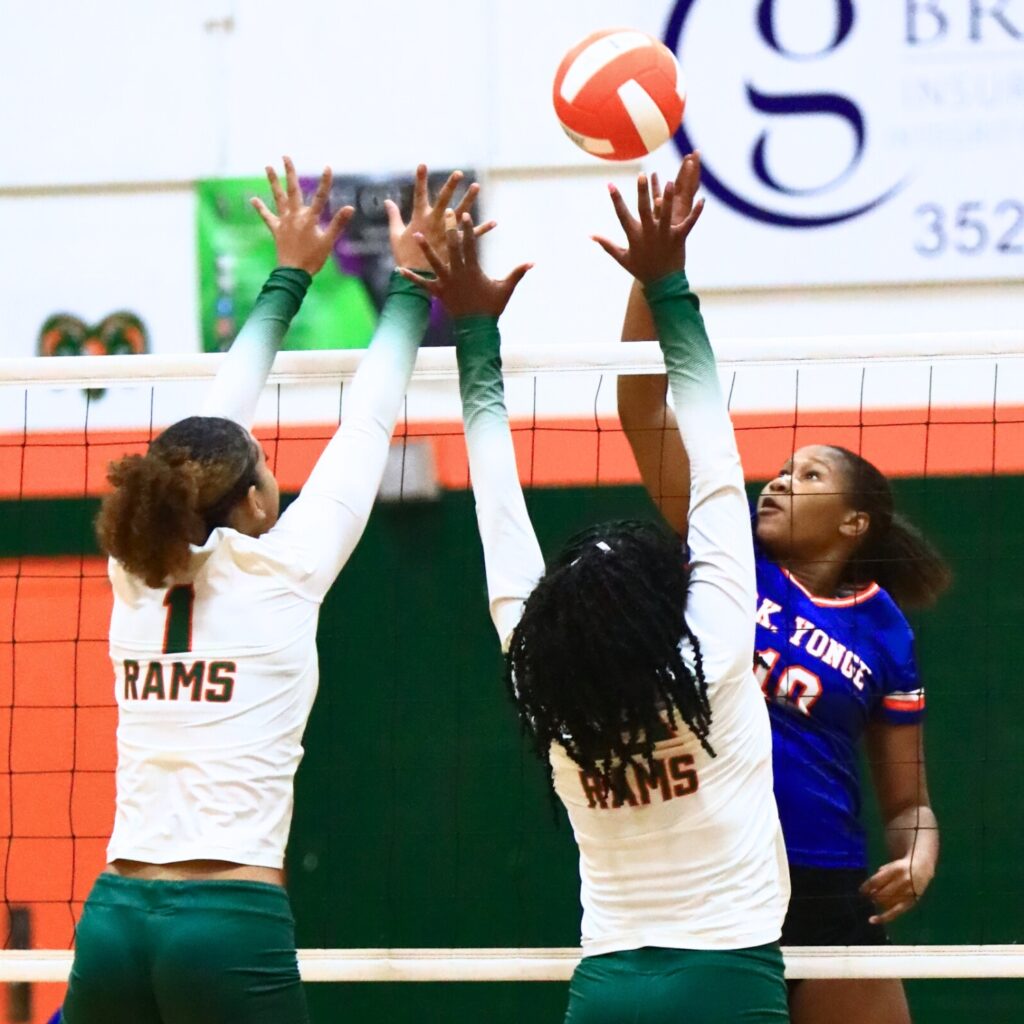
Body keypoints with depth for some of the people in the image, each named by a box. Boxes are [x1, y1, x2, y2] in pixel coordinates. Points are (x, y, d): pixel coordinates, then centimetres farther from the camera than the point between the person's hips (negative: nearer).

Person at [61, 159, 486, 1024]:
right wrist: (410, 280, 21)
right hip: (232, 926, -5)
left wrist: (291, 275, 32)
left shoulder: (138, 579, 9)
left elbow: (213, 428, 23)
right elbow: (367, 427, 9)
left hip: (114, 918, 5)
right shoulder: (275, 576, -3)